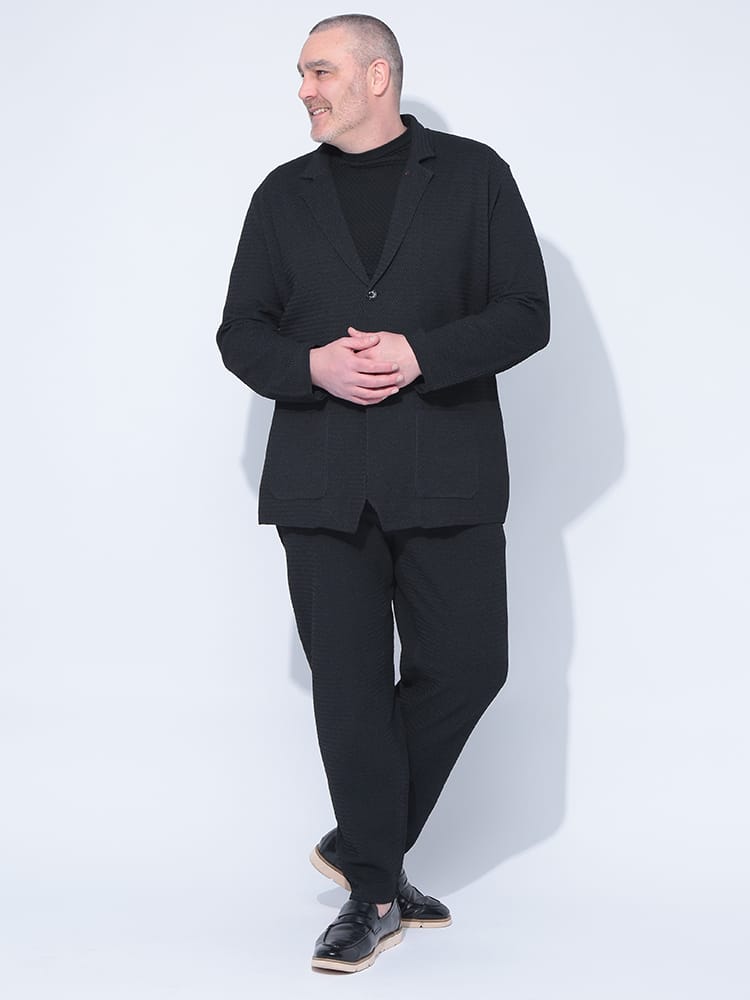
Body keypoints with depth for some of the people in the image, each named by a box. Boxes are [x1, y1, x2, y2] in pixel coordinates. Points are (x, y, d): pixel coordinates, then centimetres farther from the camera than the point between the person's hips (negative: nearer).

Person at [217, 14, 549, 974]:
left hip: (445, 474, -1)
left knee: (465, 665, -3)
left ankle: (361, 846, 19)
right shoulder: (283, 195, 14)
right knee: (349, 686, 0)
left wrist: (421, 354, -15)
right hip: (322, 480, 2)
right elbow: (240, 332, 11)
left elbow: (524, 314, 0)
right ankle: (375, 892, 12)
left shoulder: (473, 175, 6)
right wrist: (313, 365, -10)